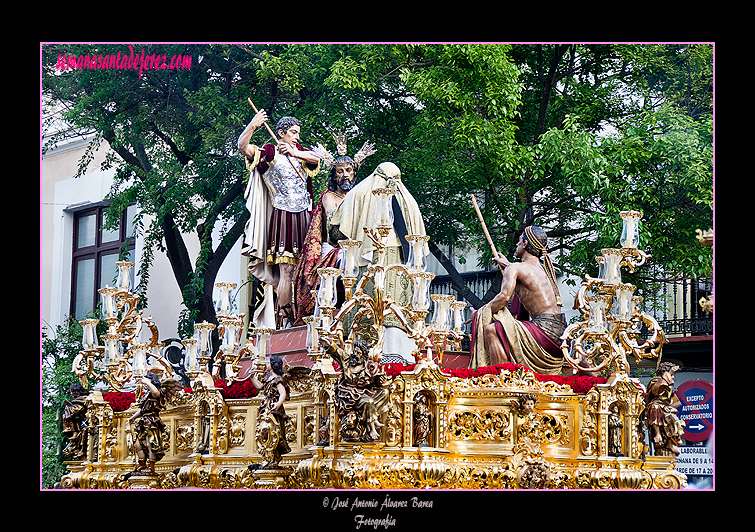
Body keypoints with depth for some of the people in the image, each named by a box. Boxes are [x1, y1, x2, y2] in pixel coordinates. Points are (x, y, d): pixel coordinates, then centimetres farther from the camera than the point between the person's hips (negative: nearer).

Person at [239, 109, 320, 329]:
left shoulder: (298, 150, 18)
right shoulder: (268, 153, 1)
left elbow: (316, 159, 1)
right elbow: (243, 146, -14)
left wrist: (295, 153, -11)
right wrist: (253, 126, -29)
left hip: (303, 214, 5)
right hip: (283, 214, -5)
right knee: (286, 270, -11)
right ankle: (284, 320, -9)